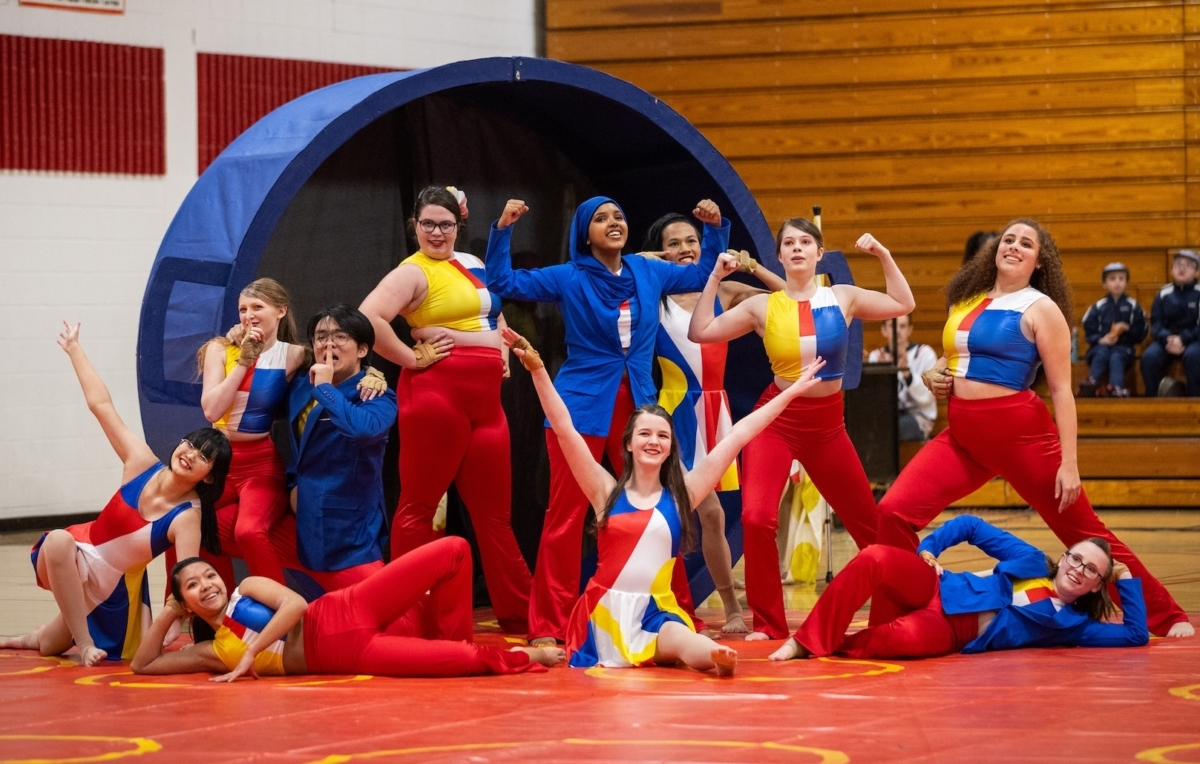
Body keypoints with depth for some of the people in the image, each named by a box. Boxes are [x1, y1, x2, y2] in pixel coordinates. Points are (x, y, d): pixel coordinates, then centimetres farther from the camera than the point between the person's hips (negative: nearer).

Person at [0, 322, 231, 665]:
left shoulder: (188, 517, -22)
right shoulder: (142, 464, -15)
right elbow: (101, 404, -11)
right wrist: (74, 349, -9)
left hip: (116, 584, -1)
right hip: (77, 560, 1)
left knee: (51, 647, 6)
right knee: (59, 540, -37)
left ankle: (41, 636, 44)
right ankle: (83, 642, -26)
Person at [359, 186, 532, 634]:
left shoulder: (473, 264, 17)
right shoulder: (413, 272, -7)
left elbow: (495, 311, 35)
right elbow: (368, 318, -23)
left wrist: (504, 353, 17)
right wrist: (411, 358, -15)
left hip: (485, 398, 7)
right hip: (436, 393, -7)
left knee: (494, 511, 10)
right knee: (419, 505, -2)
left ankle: (519, 613, 14)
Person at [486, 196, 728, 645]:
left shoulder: (648, 272, 9)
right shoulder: (568, 279, -1)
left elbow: (705, 275, 23)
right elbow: (502, 282, -4)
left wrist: (715, 227, 10)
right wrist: (503, 228, -14)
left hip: (637, 405, 4)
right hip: (582, 406, -4)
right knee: (566, 516, -5)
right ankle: (548, 626, -2)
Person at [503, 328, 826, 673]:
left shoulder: (681, 494, 8)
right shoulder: (607, 491, 5)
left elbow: (738, 436, 8)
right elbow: (564, 429, -2)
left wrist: (791, 393, 13)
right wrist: (536, 367, -9)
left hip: (656, 612, -3)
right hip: (606, 610, 3)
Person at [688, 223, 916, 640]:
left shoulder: (843, 298, 2)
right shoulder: (763, 306, -2)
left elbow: (903, 304, 6)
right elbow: (700, 332, -7)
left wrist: (883, 256, 0)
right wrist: (714, 279, -10)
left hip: (827, 425, 2)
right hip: (776, 419, -2)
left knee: (870, 524, 11)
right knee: (756, 517, -22)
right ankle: (768, 622, -8)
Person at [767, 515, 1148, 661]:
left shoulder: (1071, 624, 9)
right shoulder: (1032, 561, 13)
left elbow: (1136, 635, 5)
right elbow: (971, 527, 16)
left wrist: (1128, 580, 7)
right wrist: (927, 550, 1)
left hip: (948, 633, -1)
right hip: (935, 591, 1)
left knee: (914, 636, -42)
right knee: (876, 558, -33)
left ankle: (831, 646, -20)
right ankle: (807, 641, -28)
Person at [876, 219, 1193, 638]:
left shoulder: (1040, 308, -3)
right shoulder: (966, 300, 14)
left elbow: (1062, 389, -7)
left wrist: (1069, 464, -14)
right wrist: (933, 376, 4)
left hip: (1020, 432, -5)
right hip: (962, 434, 5)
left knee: (1084, 532, 1)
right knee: (893, 512, -12)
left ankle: (1166, 617, 14)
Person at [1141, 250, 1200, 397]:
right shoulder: (1163, 294, 5)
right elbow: (1155, 324, 3)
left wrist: (1182, 339, -20)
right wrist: (1168, 339, -18)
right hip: (1167, 339, 3)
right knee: (1149, 356, -28)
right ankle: (1151, 399, -16)